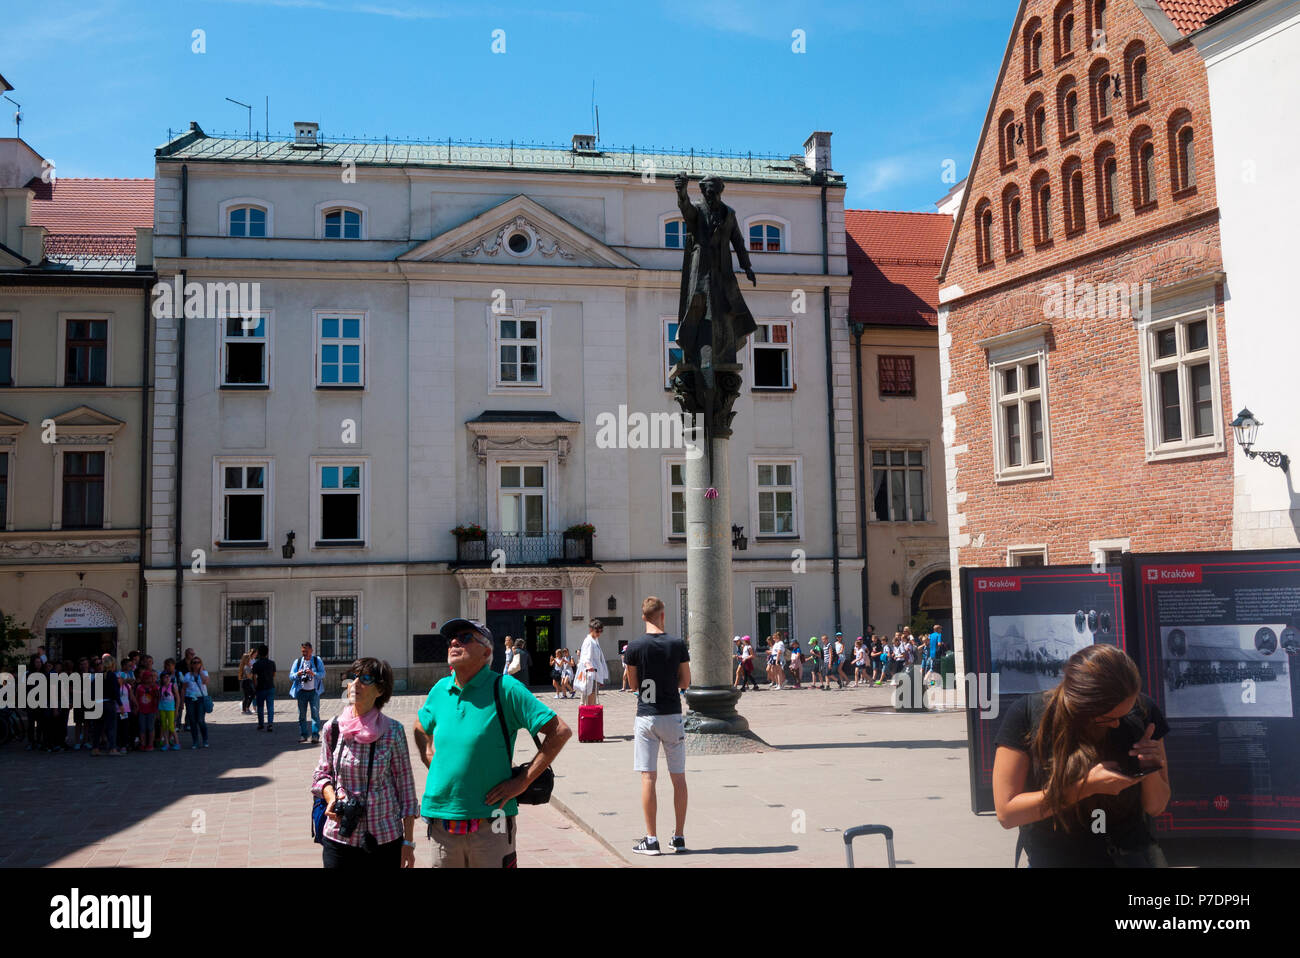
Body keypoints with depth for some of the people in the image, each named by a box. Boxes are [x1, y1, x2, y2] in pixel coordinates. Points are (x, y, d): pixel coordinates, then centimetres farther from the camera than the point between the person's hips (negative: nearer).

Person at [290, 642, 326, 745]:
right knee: (301, 714, 4)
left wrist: (313, 674, -23)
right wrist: (297, 674, -17)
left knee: (315, 713, -7)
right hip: (301, 691, 2)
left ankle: (315, 735, -5)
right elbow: (291, 675, 5)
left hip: (314, 691, -2)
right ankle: (303, 735, 12)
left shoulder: (317, 660, 3)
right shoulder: (298, 661, 8)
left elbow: (323, 674, -5)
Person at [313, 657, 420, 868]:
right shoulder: (333, 728, 0)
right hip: (338, 838, 2)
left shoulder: (393, 731, -7)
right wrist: (331, 798, -9)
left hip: (385, 841, -2)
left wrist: (408, 842, -3)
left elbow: (405, 786, -3)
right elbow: (321, 774, 13)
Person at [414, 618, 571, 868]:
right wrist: (431, 760, 12)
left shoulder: (505, 688, -9)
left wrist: (522, 782, -12)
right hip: (441, 821, 5)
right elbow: (420, 728, 29)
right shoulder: (440, 690, 6)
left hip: (489, 823, -4)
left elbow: (560, 731, -11)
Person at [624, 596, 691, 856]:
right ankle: (679, 837, 14)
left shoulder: (635, 647, -6)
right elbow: (685, 682, 4)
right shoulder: (677, 644, -3)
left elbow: (634, 684, 3)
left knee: (648, 778, 1)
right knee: (678, 778, 10)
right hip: (672, 716, 1)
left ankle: (651, 839, 2)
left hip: (646, 716, -1)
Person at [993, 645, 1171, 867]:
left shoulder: (1142, 712, -6)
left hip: (1129, 854, 3)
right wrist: (1088, 786, -19)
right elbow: (1006, 812, -14)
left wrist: (1151, 771, -16)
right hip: (1052, 858, -2)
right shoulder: (1027, 715, -14)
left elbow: (1155, 807, 5)